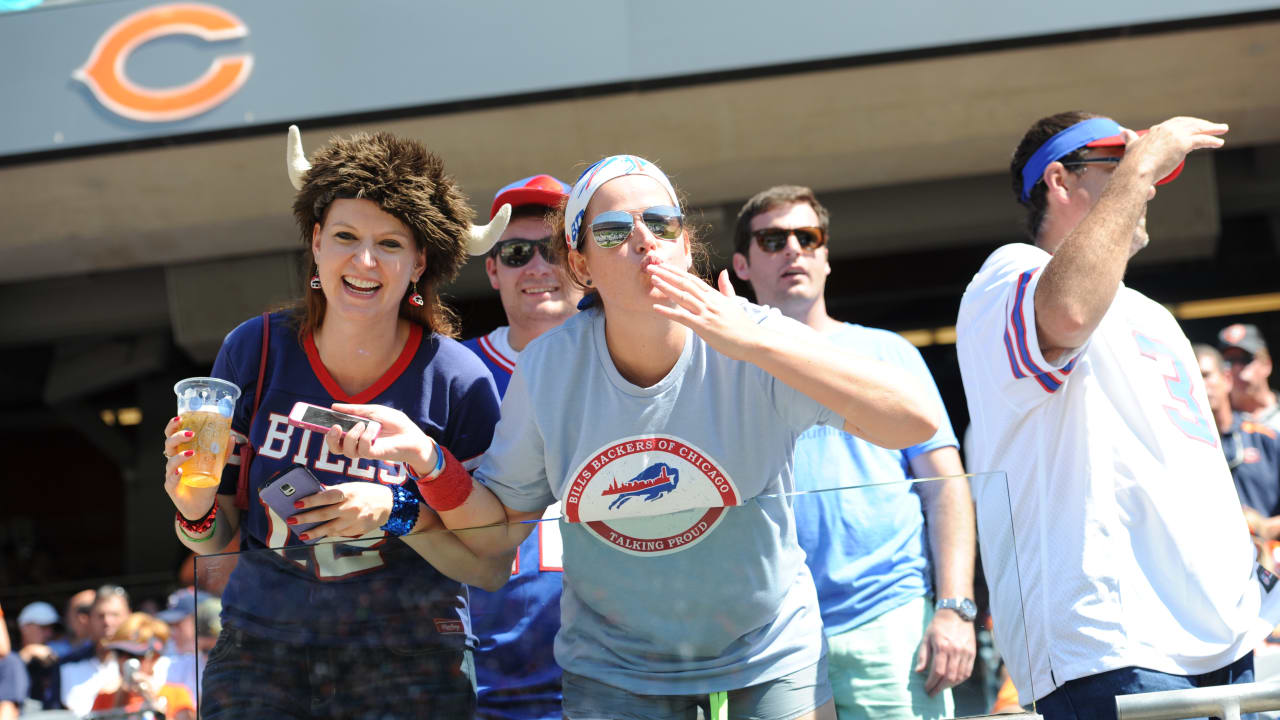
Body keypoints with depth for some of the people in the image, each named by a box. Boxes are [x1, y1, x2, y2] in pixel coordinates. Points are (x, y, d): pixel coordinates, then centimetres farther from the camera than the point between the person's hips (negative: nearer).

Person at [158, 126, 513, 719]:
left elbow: (493, 568, -5)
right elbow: (221, 539, 7)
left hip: (408, 657, -2)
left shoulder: (456, 381, -8)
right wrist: (196, 509, -15)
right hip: (259, 644, 2)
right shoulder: (254, 352, -2)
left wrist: (397, 513, -19)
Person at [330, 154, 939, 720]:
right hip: (612, 669, 1)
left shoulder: (760, 351, -18)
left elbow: (916, 422, -30)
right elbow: (498, 530, -1)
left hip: (768, 656, -1)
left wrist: (755, 343, -36)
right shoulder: (545, 369, -10)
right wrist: (427, 458, -20)